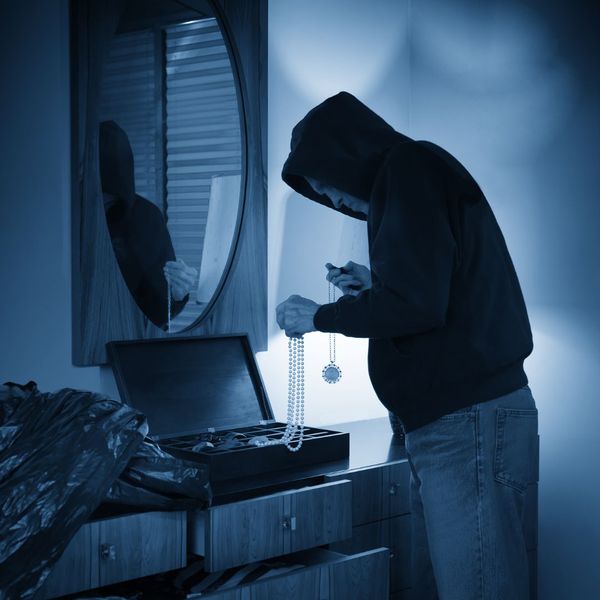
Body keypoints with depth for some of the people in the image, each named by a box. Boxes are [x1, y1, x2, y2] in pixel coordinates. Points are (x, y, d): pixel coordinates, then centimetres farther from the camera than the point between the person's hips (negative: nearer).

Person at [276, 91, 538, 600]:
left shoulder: (411, 169, -10)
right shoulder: (418, 174, 20)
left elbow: (415, 304, -19)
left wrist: (320, 317, -6)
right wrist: (374, 285, 19)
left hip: (467, 423, -10)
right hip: (450, 423, 10)